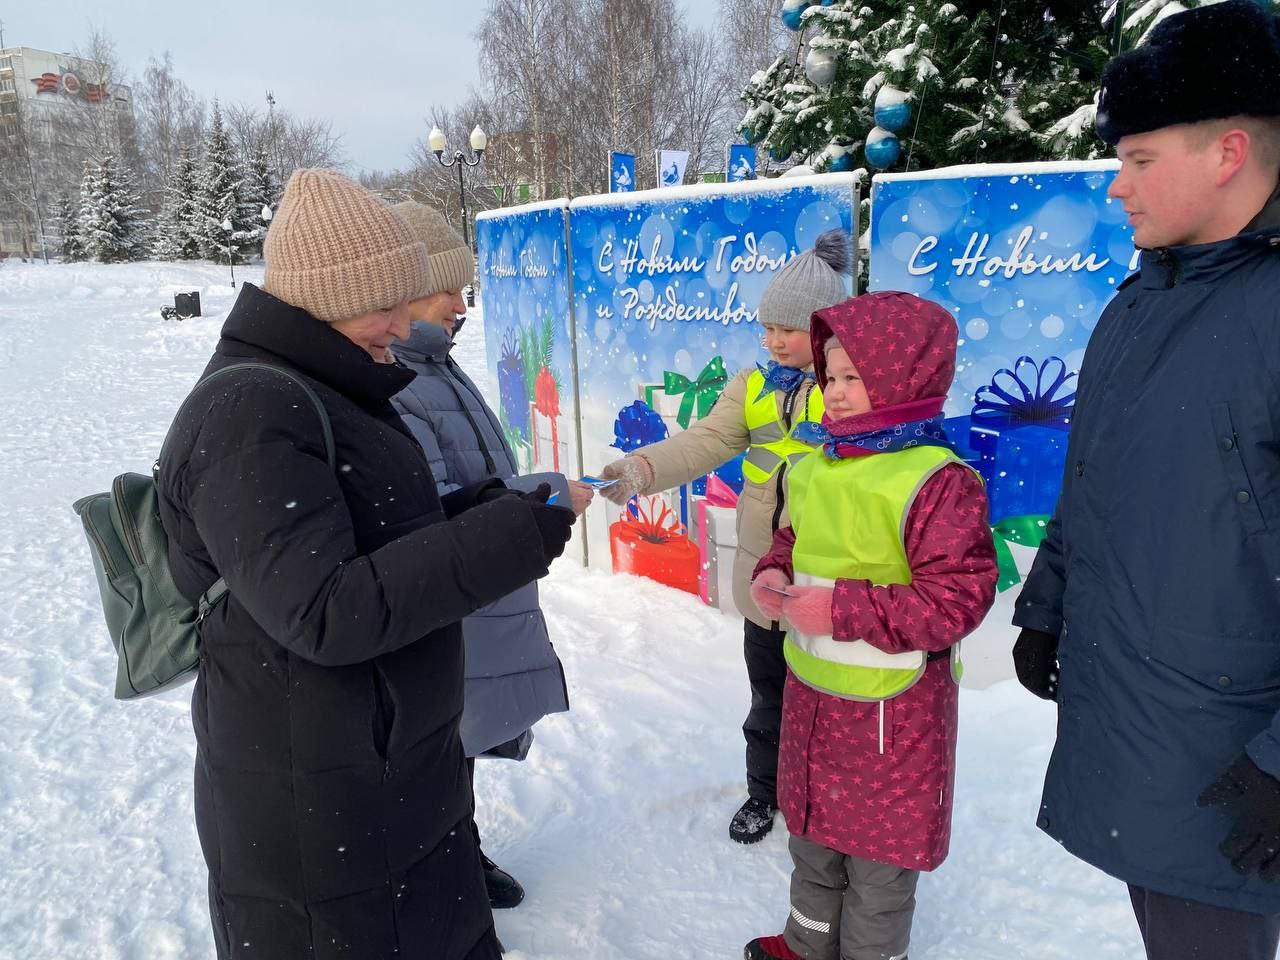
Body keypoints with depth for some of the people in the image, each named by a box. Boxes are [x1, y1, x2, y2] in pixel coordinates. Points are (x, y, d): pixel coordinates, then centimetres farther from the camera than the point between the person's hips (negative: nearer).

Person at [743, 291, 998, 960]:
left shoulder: (937, 481, -21)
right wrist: (771, 577, -5)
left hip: (889, 708, -7)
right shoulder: (813, 469, 3)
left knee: (877, 859, 14)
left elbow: (955, 600, -25)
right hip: (809, 690, 8)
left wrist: (841, 609, -27)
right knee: (811, 836, 27)